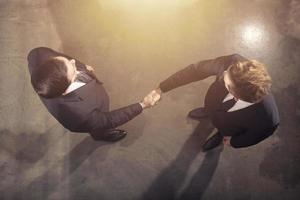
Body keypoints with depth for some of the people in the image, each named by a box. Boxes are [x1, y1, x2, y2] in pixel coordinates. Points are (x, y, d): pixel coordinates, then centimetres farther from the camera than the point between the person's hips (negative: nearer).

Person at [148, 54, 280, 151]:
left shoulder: (267, 118, -46)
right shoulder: (233, 63, -44)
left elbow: (255, 135, -21)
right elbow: (197, 69, -30)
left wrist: (233, 142, -2)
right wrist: (161, 89, -25)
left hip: (228, 127, -2)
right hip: (214, 103, 2)